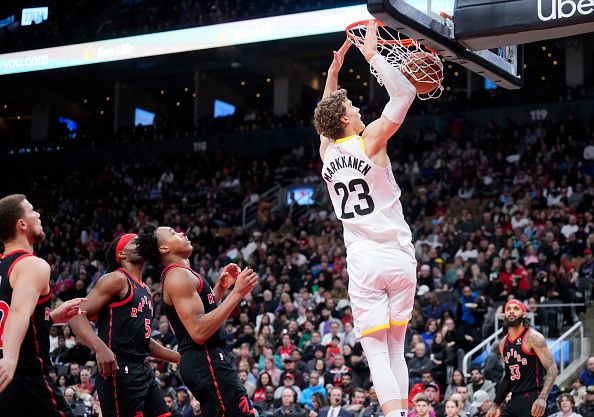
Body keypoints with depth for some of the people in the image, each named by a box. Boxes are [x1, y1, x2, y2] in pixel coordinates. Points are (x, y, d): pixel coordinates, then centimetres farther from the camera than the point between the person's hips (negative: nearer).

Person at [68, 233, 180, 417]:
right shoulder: (117, 279, -6)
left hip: (144, 370, 9)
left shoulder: (145, 290, 20)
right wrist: (100, 348, -30)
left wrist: (181, 358, 26)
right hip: (118, 370, -9)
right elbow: (77, 315, -15)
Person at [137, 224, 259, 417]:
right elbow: (199, 332, -24)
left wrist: (221, 286, 19)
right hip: (206, 362, -11)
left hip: (207, 359, 11)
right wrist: (237, 293, -22)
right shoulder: (179, 275, -14)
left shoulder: (177, 274, 18)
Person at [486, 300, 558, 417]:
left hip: (532, 401, -8)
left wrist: (542, 398, -28)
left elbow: (552, 369, -15)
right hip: (514, 400, 8)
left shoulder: (533, 337, -9)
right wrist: (495, 405, 19)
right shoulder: (503, 343, 14)